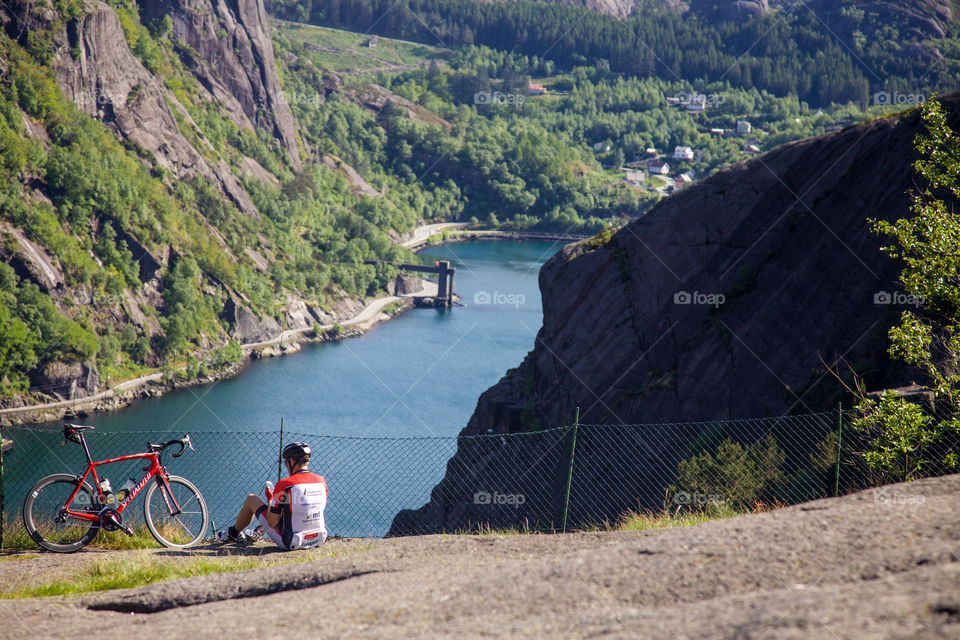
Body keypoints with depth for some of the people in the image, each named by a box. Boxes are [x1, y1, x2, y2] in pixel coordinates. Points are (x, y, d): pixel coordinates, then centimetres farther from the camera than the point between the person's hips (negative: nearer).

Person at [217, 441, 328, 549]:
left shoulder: (284, 485, -20)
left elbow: (272, 523, -14)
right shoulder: (322, 481, -4)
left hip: (288, 542, -5)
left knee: (251, 499, 15)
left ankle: (233, 533, 40)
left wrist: (270, 499, 5)